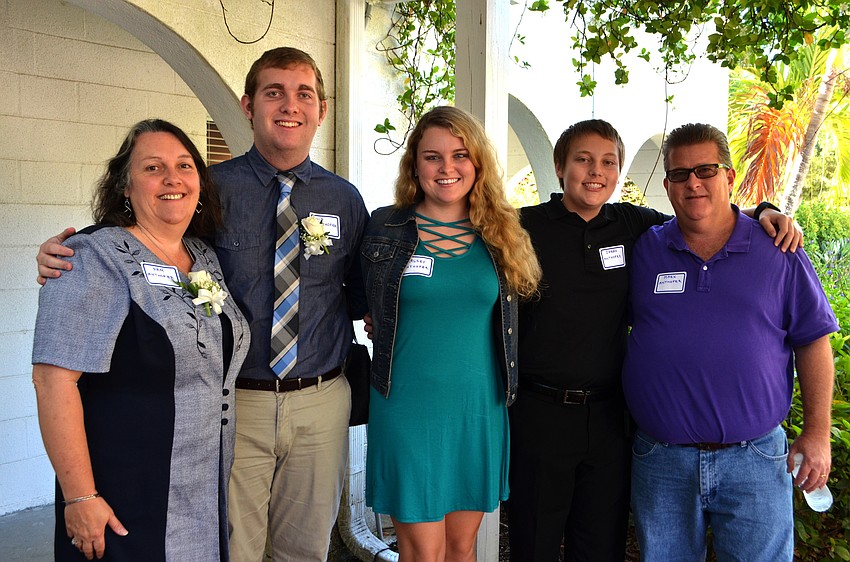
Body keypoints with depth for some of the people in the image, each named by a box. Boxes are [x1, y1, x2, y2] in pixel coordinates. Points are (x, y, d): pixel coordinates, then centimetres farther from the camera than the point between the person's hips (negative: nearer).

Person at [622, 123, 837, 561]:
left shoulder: (778, 251, 2)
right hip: (661, 460, 1)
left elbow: (812, 340, 4)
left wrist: (817, 431, 0)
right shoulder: (644, 250, 3)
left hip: (755, 459, -1)